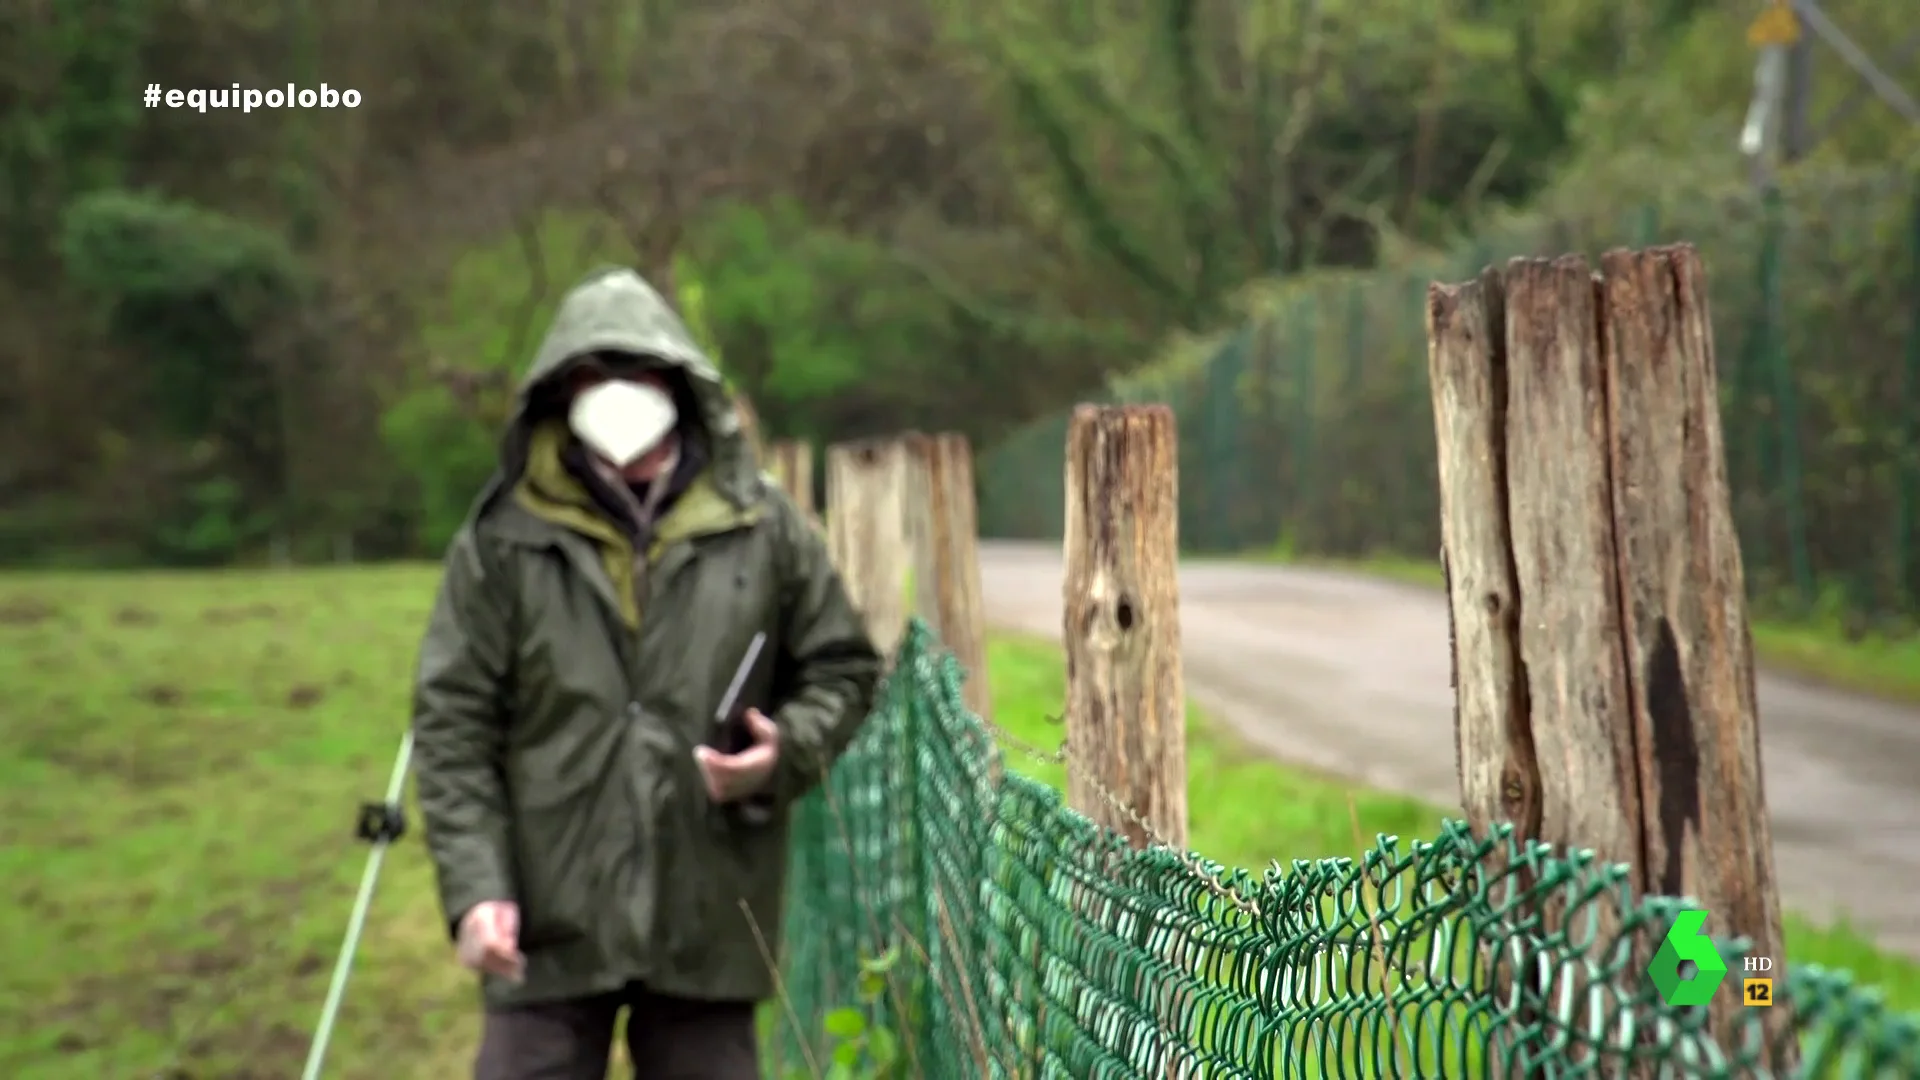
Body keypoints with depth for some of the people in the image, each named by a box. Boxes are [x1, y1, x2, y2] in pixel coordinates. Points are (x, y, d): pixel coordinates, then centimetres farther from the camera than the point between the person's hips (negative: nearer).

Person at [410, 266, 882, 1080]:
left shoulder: (763, 529, 3)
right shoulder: (503, 540, -1)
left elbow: (843, 669, 13)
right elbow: (452, 726, -2)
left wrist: (787, 752, -8)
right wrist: (474, 889, -11)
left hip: (710, 921, 2)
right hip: (549, 923, -1)